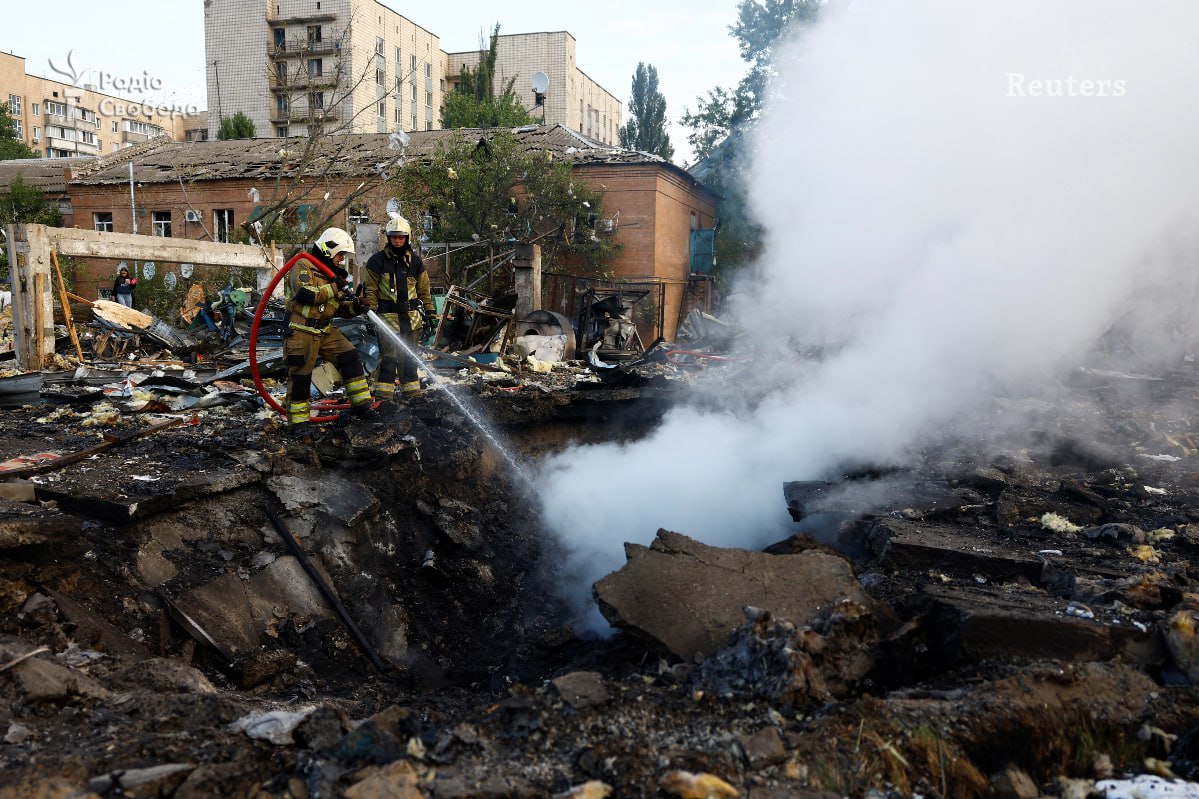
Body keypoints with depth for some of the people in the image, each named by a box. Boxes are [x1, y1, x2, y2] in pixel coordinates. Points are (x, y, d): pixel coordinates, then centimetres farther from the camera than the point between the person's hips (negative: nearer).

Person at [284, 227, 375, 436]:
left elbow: (339, 307, 15)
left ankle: (361, 403, 5)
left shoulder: (334, 273, 15)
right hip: (301, 331, -7)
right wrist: (333, 288, -21)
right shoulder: (303, 266, -9)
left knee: (350, 358, -2)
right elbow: (304, 293, -25)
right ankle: (298, 420, 8)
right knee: (300, 376, -3)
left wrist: (354, 307, -6)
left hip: (326, 330, 7)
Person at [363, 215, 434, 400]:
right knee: (388, 354, -6)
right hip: (388, 314, -3)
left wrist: (429, 313, 11)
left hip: (411, 315, 3)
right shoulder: (378, 260, 0)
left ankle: (411, 389, 19)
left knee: (409, 355, 10)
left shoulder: (415, 261, 10)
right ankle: (383, 391, 0)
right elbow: (370, 290, 1)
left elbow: (424, 289, 15)